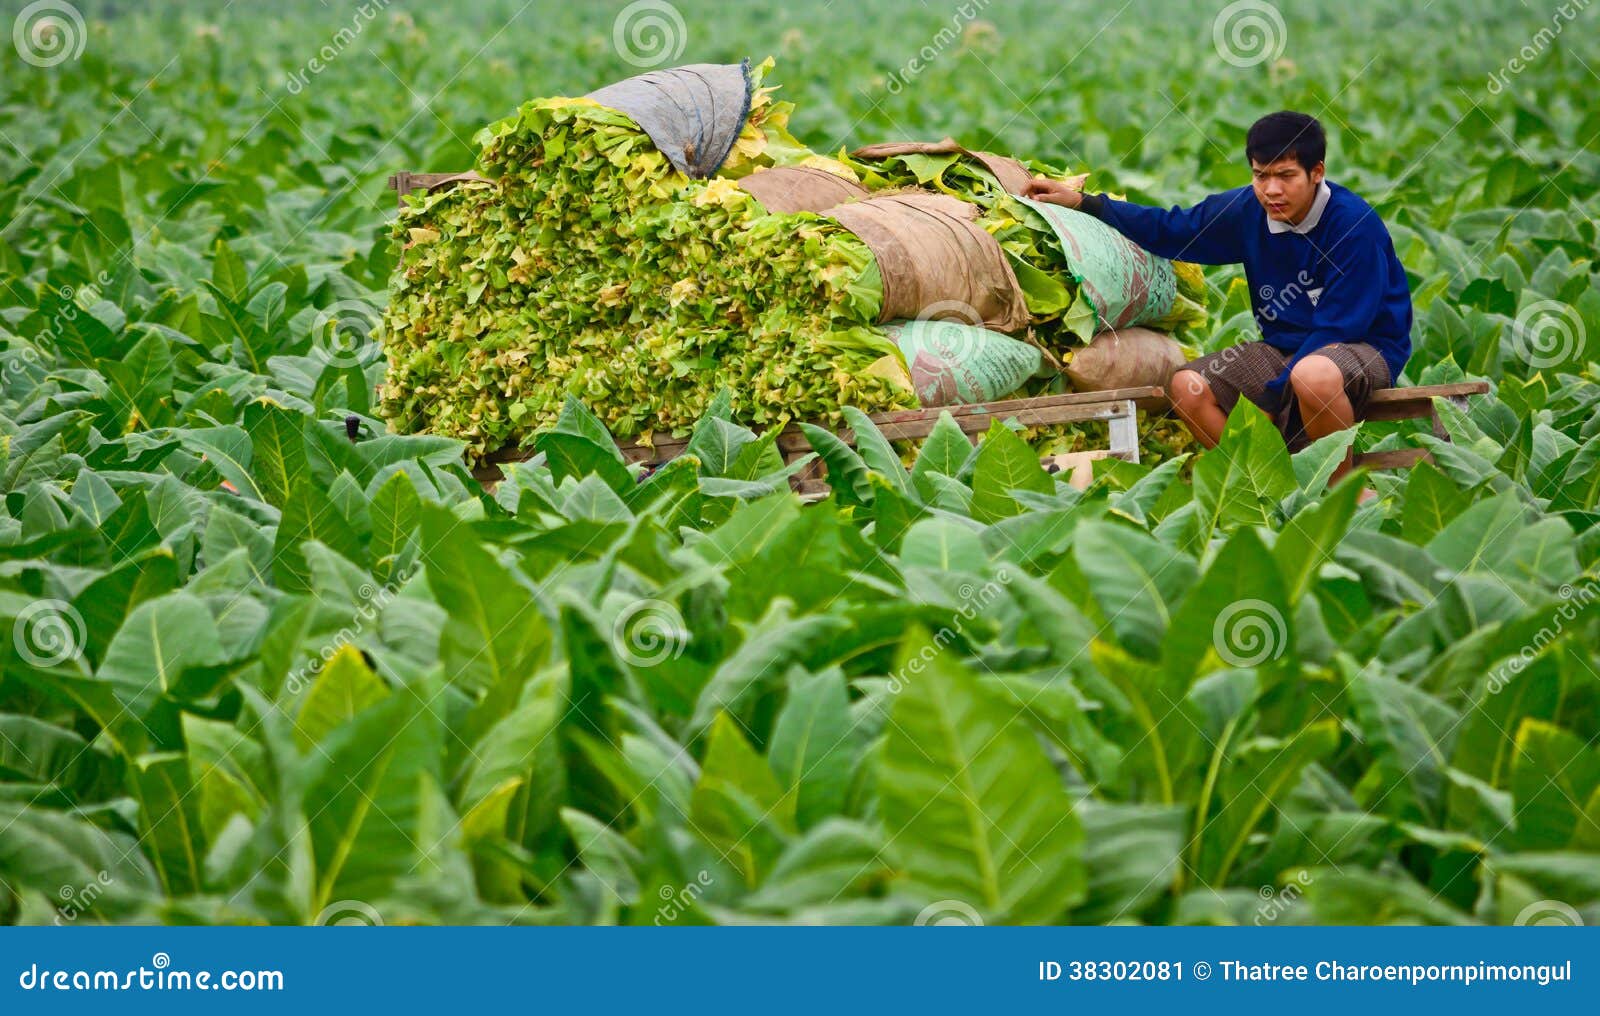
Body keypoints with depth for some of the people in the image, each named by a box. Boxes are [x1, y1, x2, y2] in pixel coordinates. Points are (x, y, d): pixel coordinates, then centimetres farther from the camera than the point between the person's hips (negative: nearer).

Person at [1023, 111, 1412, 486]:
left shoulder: (1356, 224, -21)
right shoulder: (1247, 210, -2)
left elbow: (1338, 327, -22)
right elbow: (1169, 230, 13)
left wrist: (1272, 398, -24)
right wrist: (1083, 203, 8)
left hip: (1366, 347, -7)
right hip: (1286, 348, 7)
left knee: (1314, 373, -41)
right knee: (1187, 386, -12)